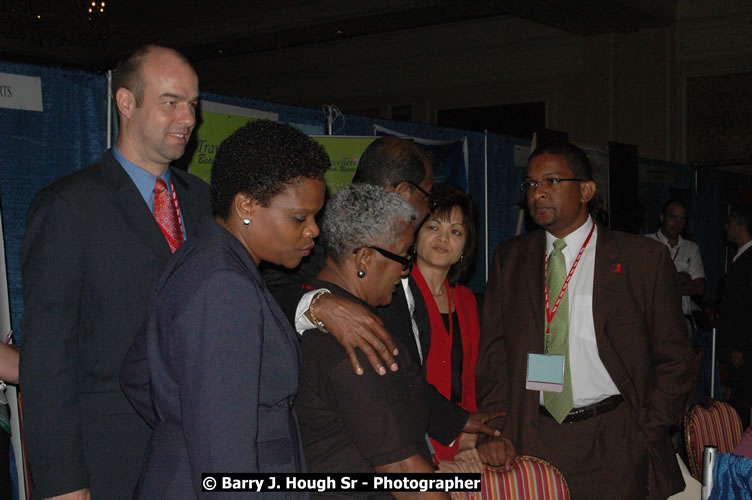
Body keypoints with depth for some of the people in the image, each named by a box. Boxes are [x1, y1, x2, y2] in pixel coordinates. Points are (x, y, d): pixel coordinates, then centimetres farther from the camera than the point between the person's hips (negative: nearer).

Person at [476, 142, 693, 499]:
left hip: (613, 446, -2)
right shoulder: (509, 258, 8)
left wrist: (646, 437, -6)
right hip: (530, 440, 2)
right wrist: (494, 430, -5)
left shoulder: (645, 259, -1)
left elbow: (672, 359, 1)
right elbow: (494, 351, 6)